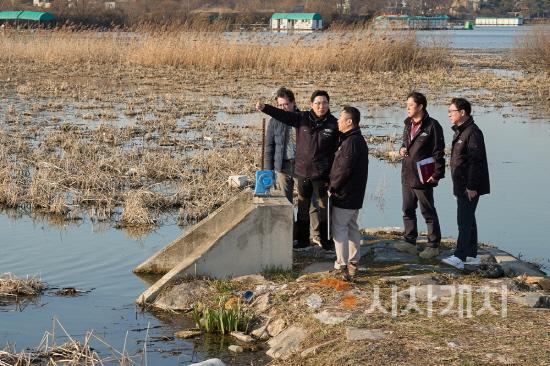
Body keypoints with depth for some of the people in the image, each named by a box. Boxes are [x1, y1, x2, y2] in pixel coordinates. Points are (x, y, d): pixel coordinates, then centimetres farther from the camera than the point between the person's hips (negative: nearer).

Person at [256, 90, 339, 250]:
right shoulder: (302, 118, -1)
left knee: (324, 207, 4)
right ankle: (302, 239, 25)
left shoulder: (333, 124, -7)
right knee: (302, 207, 13)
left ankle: (327, 241, 16)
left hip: (322, 173, -3)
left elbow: (337, 150, -4)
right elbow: (283, 115, -11)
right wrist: (265, 108, -26)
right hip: (302, 171, 3)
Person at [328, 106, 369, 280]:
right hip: (355, 194, 10)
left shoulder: (351, 142, -21)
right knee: (351, 227, 15)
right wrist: (334, 185, 15)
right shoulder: (359, 140, 12)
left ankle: (342, 265, -5)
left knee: (339, 228, -4)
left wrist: (332, 187, -12)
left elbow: (343, 169, -24)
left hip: (344, 194, -10)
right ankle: (353, 262, 21)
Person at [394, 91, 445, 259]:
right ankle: (410, 242, 26)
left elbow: (438, 151, -14)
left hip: (422, 177, -8)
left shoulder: (432, 126, -14)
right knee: (408, 209, 15)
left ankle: (433, 245, 10)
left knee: (428, 212, 1)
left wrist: (437, 174, -18)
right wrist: (402, 149, 3)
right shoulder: (408, 124, 10)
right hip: (407, 175, 8)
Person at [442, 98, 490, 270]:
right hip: (462, 186, 10)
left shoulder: (473, 132, -17)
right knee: (468, 220, 15)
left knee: (464, 221, -12)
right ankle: (472, 255, 22)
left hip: (470, 187, -10)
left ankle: (459, 257, -15)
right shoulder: (459, 132, 16)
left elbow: (475, 162, -22)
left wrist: (472, 186, -24)